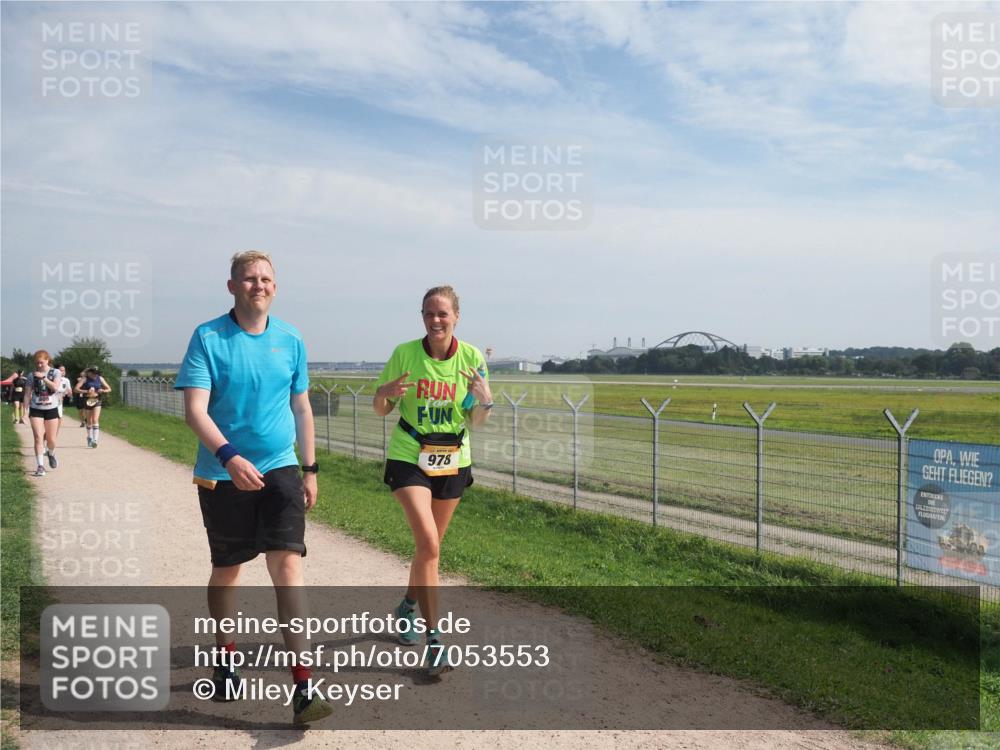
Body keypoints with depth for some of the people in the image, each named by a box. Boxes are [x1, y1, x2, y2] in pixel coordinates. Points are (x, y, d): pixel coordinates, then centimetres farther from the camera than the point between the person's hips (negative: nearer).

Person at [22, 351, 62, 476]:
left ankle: (51, 454, 39)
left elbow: (55, 387, -17)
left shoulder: (55, 372, -1)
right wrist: (25, 410, -5)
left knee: (51, 440, 5)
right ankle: (40, 466, -9)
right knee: (38, 438, -10)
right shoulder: (32, 375, 1)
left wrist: (43, 377, -22)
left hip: (51, 409, 0)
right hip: (36, 410, 0)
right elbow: (27, 394, 2)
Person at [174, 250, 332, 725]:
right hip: (222, 474, -1)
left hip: (280, 470, 1)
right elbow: (194, 410, -14)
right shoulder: (208, 338, -7)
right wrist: (229, 457, -29)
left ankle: (303, 686, -7)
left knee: (287, 565, -10)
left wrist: (311, 469, 11)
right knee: (227, 568, 13)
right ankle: (224, 659, 37)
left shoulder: (291, 341, 3)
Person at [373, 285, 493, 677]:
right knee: (429, 544, -17)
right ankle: (434, 639, -9)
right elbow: (381, 409, -2)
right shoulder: (404, 354, -10)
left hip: (453, 459, 3)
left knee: (430, 544, 16)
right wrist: (386, 392, -24)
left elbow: (476, 421, -2)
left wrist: (485, 399, -23)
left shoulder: (471, 357, -7)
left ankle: (407, 606, 44)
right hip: (409, 456, -3)